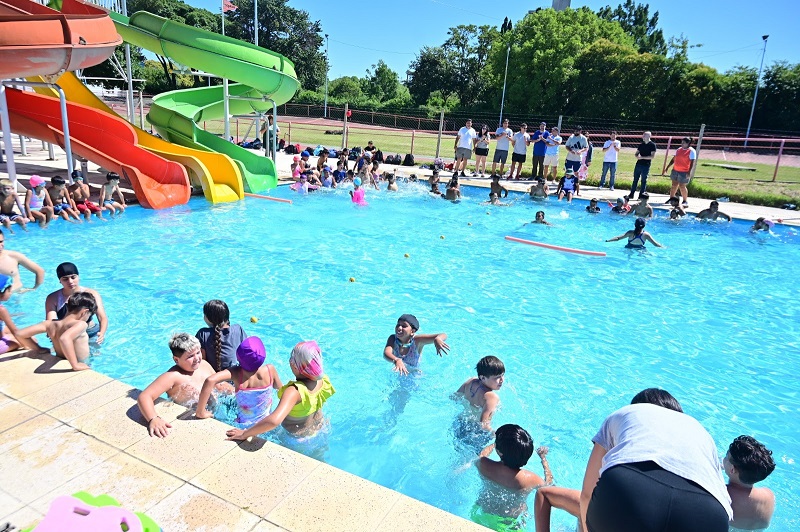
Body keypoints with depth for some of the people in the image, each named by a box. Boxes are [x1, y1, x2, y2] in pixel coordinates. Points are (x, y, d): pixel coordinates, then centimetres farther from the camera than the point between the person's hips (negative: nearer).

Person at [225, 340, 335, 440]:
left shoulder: (294, 391, -42)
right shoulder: (323, 380, -22)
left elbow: (275, 420, -57)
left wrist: (244, 434, -45)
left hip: (296, 435, -4)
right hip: (318, 428, 5)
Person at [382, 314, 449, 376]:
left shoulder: (417, 340, -22)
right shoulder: (393, 339, -17)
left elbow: (443, 335, -30)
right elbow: (386, 353, -37)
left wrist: (437, 339, -55)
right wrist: (396, 360, -58)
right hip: (397, 374, 2)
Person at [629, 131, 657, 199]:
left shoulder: (652, 145, -5)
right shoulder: (641, 144, 12)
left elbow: (652, 156, -12)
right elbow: (636, 153, 17)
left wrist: (642, 157, -17)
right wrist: (637, 156, -7)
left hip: (646, 165, -5)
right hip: (638, 164, 5)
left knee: (644, 180, 1)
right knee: (635, 179, 7)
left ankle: (641, 195, 6)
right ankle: (632, 194, 13)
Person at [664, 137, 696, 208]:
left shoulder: (691, 151, -9)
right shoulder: (679, 149, 10)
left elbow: (692, 162, -14)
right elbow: (673, 159, 18)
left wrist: (689, 172, -22)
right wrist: (668, 167, 15)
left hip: (684, 172, -6)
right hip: (675, 170, 6)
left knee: (682, 186, -4)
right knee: (674, 185, 11)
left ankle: (685, 201, 8)